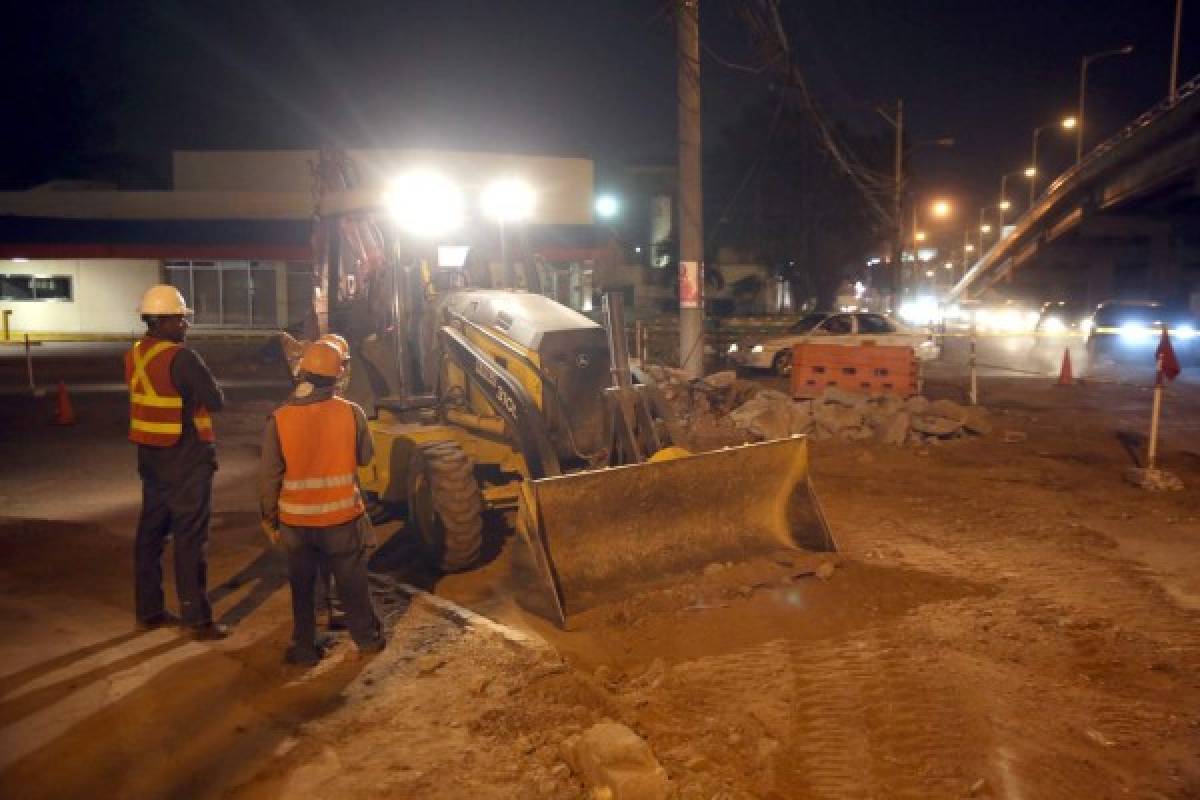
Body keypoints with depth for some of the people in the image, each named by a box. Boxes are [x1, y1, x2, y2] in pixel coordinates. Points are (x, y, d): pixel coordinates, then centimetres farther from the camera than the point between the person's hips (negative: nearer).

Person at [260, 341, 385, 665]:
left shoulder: (279, 419, -11)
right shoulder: (351, 413, -12)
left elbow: (270, 477, -6)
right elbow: (365, 458, 3)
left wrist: (270, 519, 6)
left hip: (295, 519, 0)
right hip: (341, 516, 0)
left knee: (301, 586, 17)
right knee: (352, 581, 17)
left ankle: (305, 648, 25)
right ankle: (367, 638, 30)